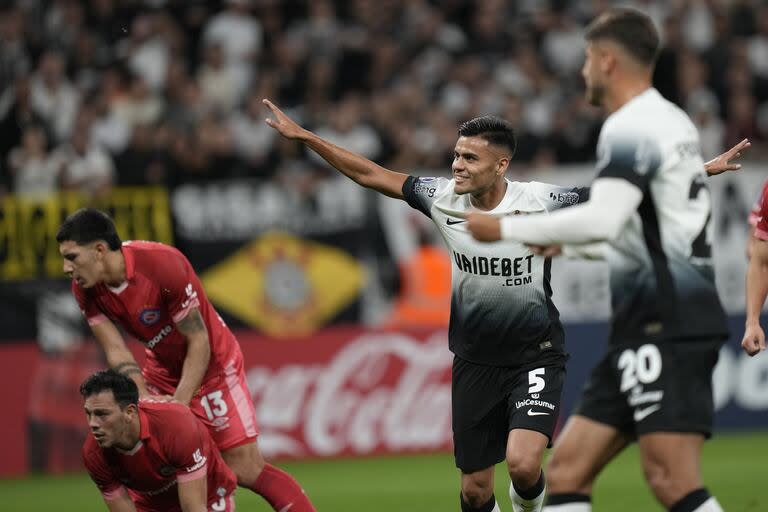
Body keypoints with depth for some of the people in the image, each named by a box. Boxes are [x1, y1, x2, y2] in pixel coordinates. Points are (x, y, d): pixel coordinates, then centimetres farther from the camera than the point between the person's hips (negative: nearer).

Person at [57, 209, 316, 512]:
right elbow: (116, 351, -10)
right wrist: (146, 399, -26)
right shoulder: (86, 290, -12)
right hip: (163, 369, 6)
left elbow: (199, 342, -24)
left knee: (245, 470, -11)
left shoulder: (164, 265, -31)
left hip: (212, 363, -6)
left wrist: (179, 404, -28)